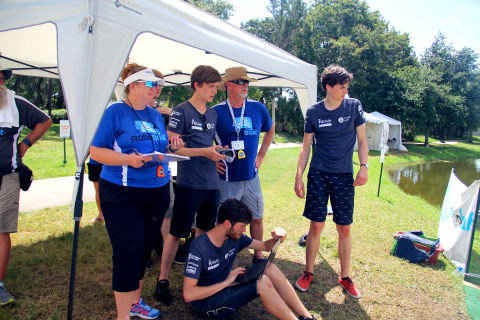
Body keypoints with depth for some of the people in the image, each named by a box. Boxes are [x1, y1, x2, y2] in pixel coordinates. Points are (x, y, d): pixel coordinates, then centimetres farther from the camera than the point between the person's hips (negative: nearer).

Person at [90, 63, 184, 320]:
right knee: (128, 252, -7)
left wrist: (172, 148, -2)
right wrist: (127, 158, -25)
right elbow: (96, 152, -10)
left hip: (156, 191, 7)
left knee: (145, 249, 14)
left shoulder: (155, 115, 13)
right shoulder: (115, 111, -6)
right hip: (123, 194, -6)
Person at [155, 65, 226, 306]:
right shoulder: (181, 111, -7)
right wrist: (204, 152, -19)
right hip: (189, 184, -6)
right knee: (176, 233, 1)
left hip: (211, 184, 7)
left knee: (205, 230, 16)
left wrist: (216, 154, 7)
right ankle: (162, 280, 15)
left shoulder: (213, 114, 13)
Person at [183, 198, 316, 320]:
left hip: (225, 288, 8)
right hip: (206, 304, -7)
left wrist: (276, 239, -15)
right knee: (262, 282, -25)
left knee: (270, 268, -12)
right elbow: (188, 295, -29)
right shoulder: (199, 248, -26)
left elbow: (265, 246, 9)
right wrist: (226, 282, -25)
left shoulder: (235, 237, -3)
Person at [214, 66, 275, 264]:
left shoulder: (258, 108, 2)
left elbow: (270, 131, 20)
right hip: (227, 178, -3)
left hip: (251, 176, 3)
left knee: (257, 218, 12)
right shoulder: (216, 112, -7)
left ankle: (258, 256, 31)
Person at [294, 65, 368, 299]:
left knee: (344, 229, 6)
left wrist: (364, 166, -9)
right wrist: (298, 176, -2)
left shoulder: (354, 106, 1)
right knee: (316, 226, 2)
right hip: (318, 175, 0)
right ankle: (308, 273, 21)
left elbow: (361, 140, 6)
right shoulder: (313, 112, 0)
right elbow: (306, 146, 4)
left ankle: (345, 277, 24)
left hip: (344, 176, 1)